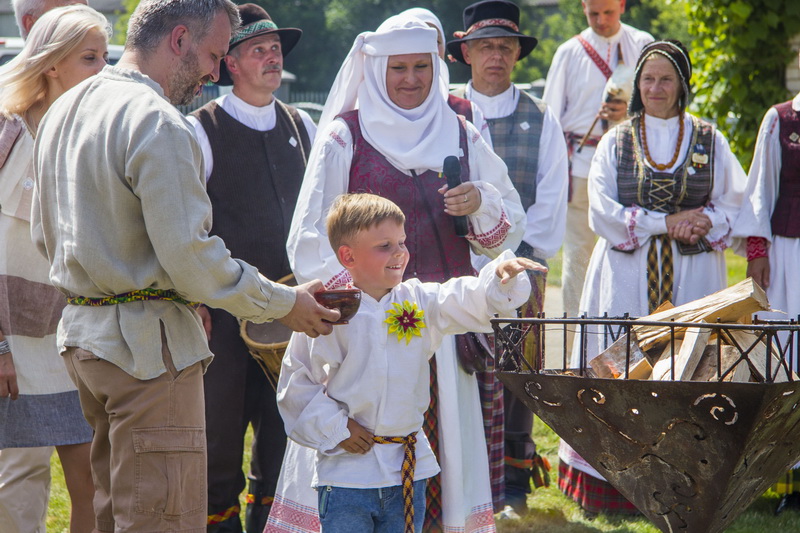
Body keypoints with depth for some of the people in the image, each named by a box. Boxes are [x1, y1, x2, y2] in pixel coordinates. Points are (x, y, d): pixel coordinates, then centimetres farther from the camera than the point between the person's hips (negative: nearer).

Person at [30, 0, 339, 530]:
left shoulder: (64, 110, 13)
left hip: (81, 327, 10)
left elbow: (45, 233, 20)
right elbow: (189, 255, -20)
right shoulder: (157, 123, -17)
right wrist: (284, 303, -10)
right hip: (148, 343, -10)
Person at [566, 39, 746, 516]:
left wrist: (704, 223, -13)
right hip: (628, 275, 0)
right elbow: (602, 212, -1)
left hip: (692, 274, 0)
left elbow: (734, 207, 7)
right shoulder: (616, 142, 8)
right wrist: (667, 222, -9)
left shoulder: (709, 141, 9)